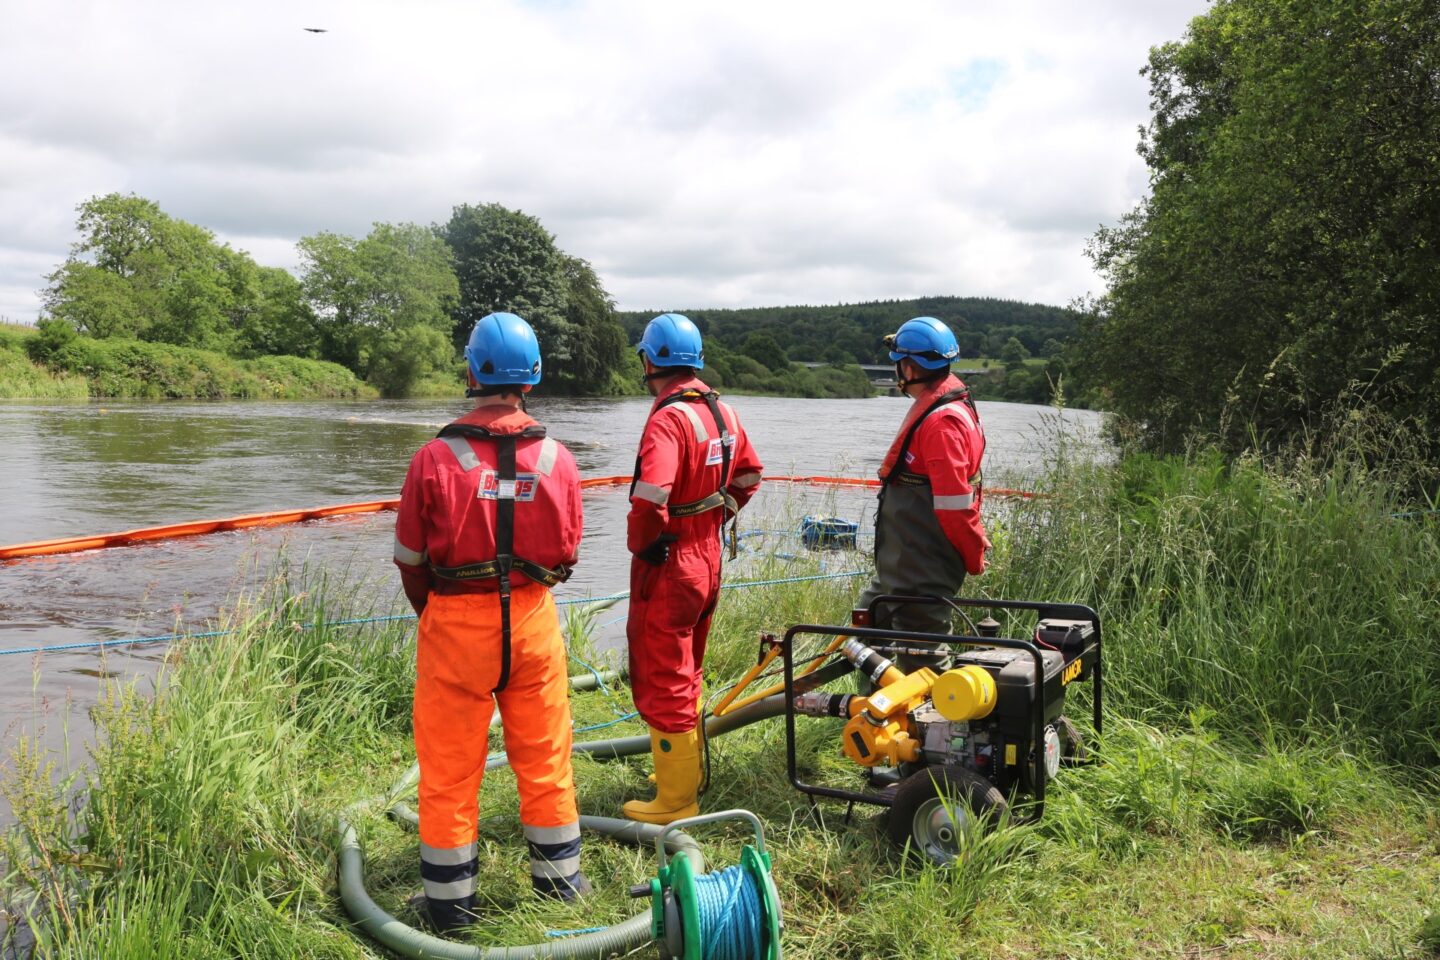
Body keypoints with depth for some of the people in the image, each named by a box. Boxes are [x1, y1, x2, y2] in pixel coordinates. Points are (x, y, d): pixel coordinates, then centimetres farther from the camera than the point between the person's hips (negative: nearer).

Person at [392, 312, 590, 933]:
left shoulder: (435, 460, -13)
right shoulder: (557, 460, -6)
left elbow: (411, 560, -2)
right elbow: (567, 554, 5)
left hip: (455, 624, -2)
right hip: (534, 621, 2)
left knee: (450, 768, 10)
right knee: (545, 759, 16)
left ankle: (451, 903, 21)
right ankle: (560, 881, 30)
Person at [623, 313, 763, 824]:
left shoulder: (668, 419, -22)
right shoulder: (722, 412, 5)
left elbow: (650, 499, -32)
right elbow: (748, 474, 17)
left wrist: (642, 547, -15)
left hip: (668, 568, -9)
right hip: (709, 560, 9)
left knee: (661, 682, 3)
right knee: (685, 673, 23)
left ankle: (675, 799, 12)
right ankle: (688, 772, 37)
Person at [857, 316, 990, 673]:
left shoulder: (941, 421, -23)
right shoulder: (935, 407, 12)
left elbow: (954, 505, -24)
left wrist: (974, 559, -14)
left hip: (923, 575, -11)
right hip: (901, 565, 11)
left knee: (921, 663, -2)